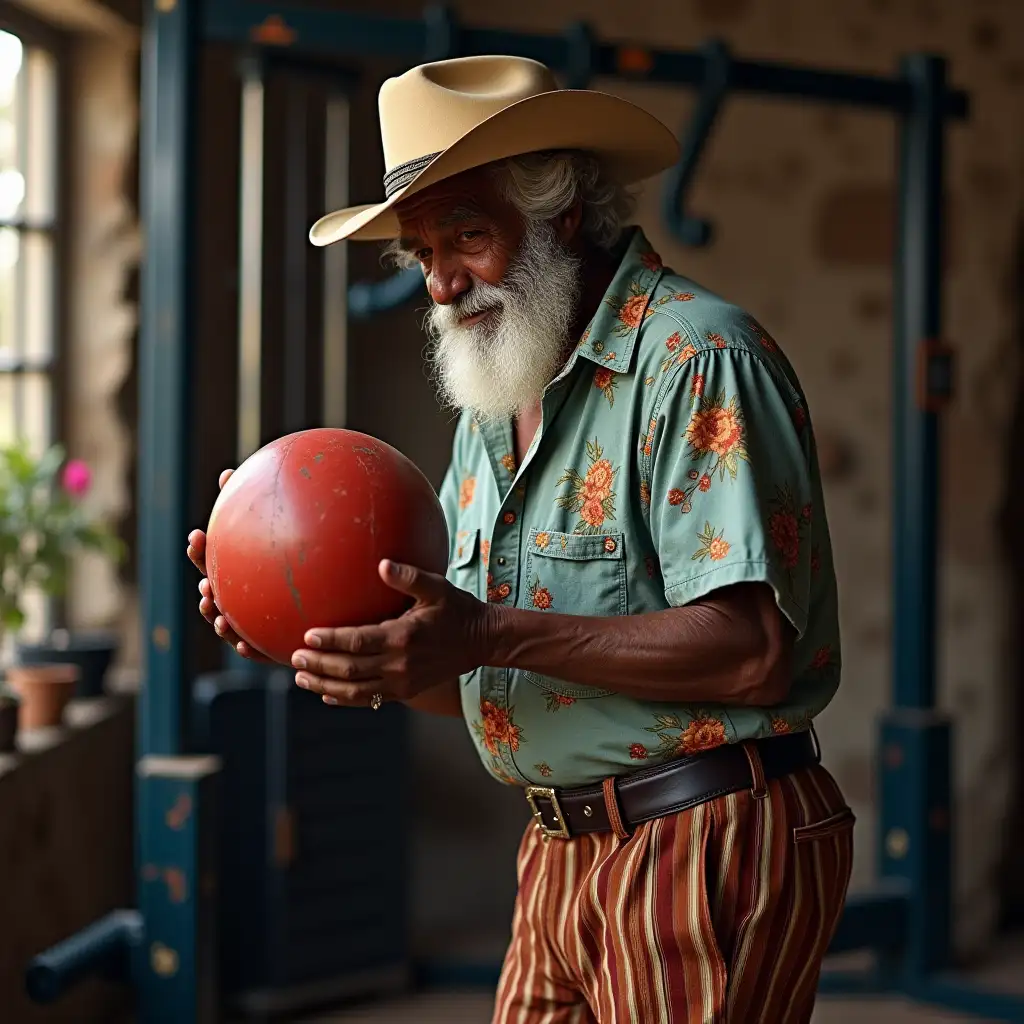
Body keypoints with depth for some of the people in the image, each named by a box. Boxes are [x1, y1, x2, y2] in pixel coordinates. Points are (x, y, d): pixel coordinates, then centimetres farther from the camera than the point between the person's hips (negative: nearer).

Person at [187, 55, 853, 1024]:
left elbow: (751, 651, -23)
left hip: (706, 849, -8)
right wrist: (328, 628, -2)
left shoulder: (696, 356, -13)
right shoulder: (495, 404, 15)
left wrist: (492, 634, -26)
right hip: (561, 858, 8)